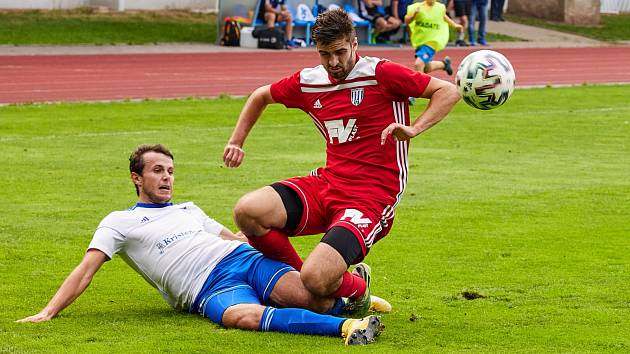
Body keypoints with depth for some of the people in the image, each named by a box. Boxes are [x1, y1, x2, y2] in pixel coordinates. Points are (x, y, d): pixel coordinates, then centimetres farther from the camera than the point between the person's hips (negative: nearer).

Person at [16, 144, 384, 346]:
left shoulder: (188, 210, 32)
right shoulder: (119, 222, 17)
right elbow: (86, 270, 9)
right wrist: (48, 312, -3)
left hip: (245, 259, 6)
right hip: (211, 289, -6)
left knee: (312, 296, -29)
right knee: (244, 316, -42)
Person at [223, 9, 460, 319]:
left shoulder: (381, 74, -9)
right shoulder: (307, 82, 9)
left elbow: (449, 92, -9)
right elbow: (261, 96, 30)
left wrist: (413, 130, -22)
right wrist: (236, 141, 21)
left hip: (372, 197, -6)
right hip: (326, 183, 6)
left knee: (315, 280, -25)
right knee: (247, 211, -20)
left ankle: (357, 288, 14)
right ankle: (295, 273, 6)